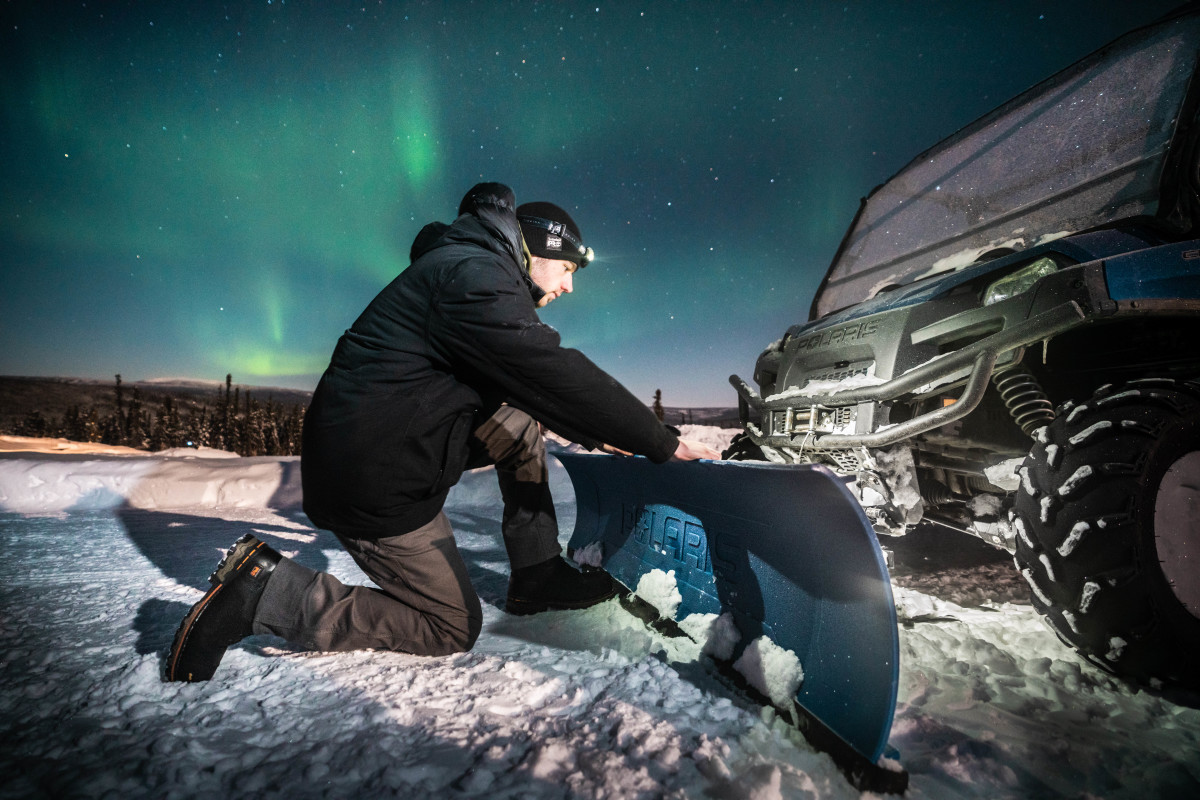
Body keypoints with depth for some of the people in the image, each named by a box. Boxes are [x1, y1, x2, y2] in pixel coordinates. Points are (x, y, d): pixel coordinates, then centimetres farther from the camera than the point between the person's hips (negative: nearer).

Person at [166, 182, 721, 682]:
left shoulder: (476, 274, 16)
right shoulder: (475, 272, -16)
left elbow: (531, 382, 22)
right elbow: (557, 376, -24)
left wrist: (598, 435, 19)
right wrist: (664, 443, -16)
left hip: (399, 440, 10)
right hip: (374, 480, -10)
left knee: (521, 421, 13)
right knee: (452, 629, 3)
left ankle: (537, 575, 15)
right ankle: (267, 591, 0)